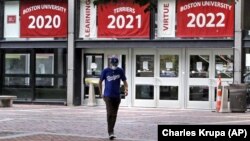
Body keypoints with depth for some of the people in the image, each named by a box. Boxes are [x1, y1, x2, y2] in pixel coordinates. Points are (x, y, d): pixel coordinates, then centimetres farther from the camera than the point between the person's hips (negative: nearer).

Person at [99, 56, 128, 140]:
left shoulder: (120, 71, 2)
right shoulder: (105, 71, -2)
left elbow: (124, 81, 8)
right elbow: (100, 82, 7)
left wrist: (126, 89, -12)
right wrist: (101, 94, 6)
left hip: (117, 96, 3)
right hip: (108, 96, -3)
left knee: (114, 115, 9)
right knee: (110, 114, -11)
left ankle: (111, 131, 21)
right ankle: (110, 132, -12)